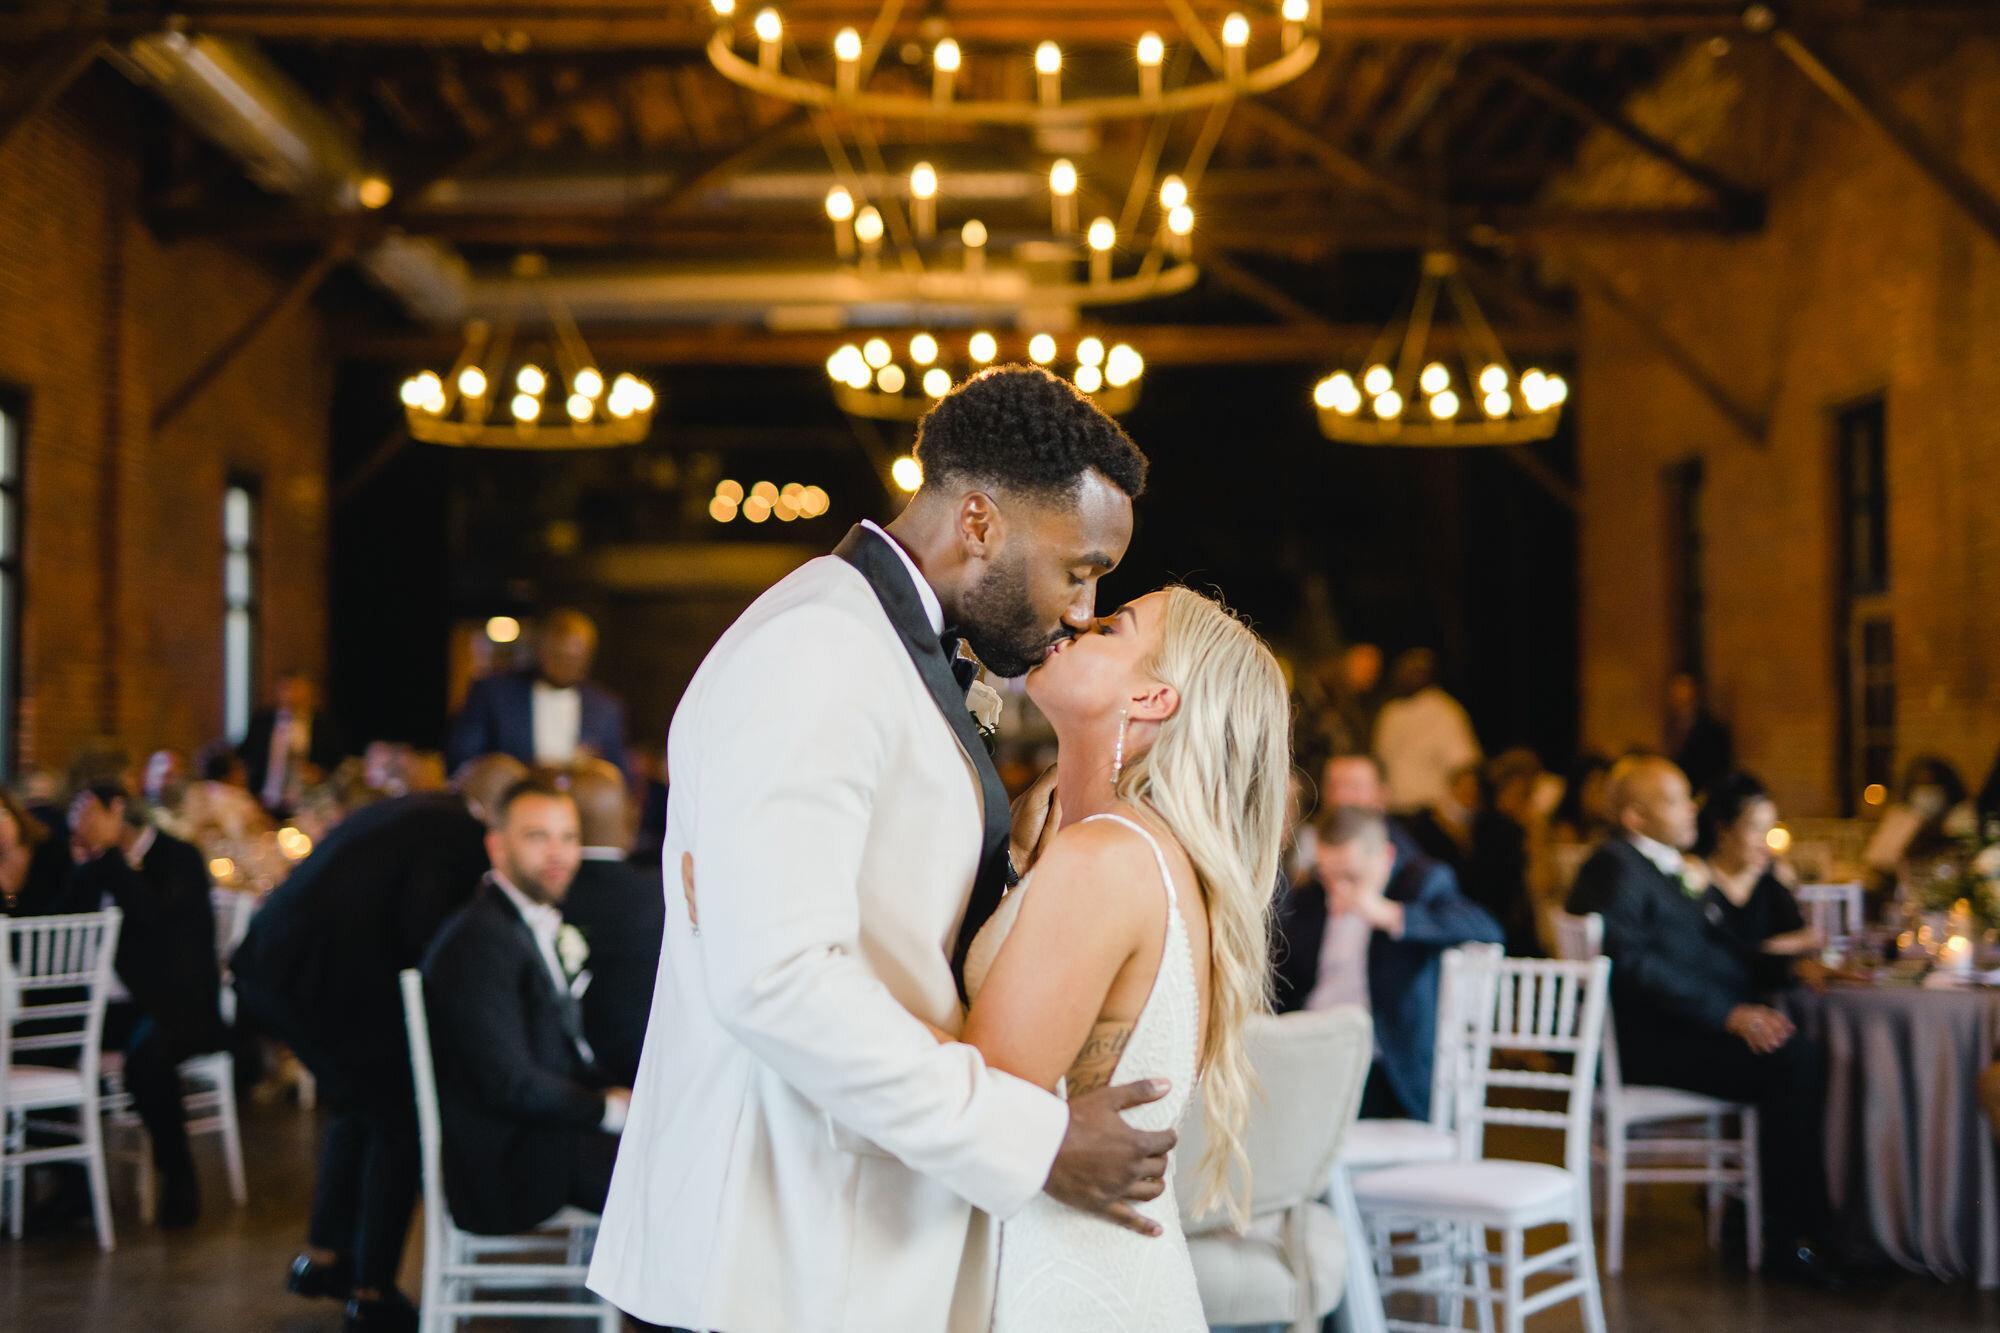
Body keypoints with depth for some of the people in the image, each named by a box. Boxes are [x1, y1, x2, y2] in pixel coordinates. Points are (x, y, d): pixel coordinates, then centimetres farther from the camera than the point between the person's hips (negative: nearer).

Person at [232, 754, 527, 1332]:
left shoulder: (404, 811, 20)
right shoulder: (455, 834, -9)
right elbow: (422, 933, -18)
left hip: (266, 969, 10)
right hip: (321, 982, -10)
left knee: (356, 1106, 27)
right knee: (398, 1123, 5)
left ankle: (322, 1255, 35)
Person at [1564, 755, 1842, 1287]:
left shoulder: (1675, 866, 22)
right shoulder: (1615, 868, -9)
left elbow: (1720, 949, 24)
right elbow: (1634, 965, -20)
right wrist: (1728, 1015, -24)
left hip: (1712, 1021, 9)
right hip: (1650, 1041, -9)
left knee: (1808, 1047, -12)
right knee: (1791, 1060, -24)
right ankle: (1787, 1240, -19)